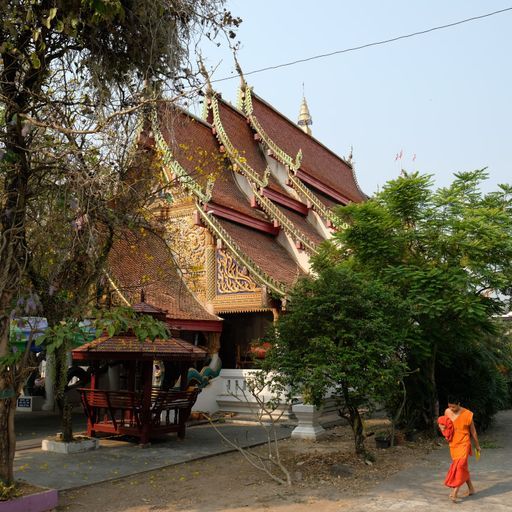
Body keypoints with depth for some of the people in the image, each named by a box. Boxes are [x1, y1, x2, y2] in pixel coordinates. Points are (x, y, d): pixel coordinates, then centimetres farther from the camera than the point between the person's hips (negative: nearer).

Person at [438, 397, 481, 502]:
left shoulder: (467, 414, -13)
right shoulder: (447, 412, -2)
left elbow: (473, 431, -1)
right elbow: (444, 424, 16)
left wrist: (477, 445, 8)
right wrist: (441, 425, -9)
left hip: (464, 444, -5)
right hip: (453, 444, 5)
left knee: (460, 465, -17)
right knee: (463, 467, 14)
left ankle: (455, 492, -17)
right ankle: (471, 488, 29)